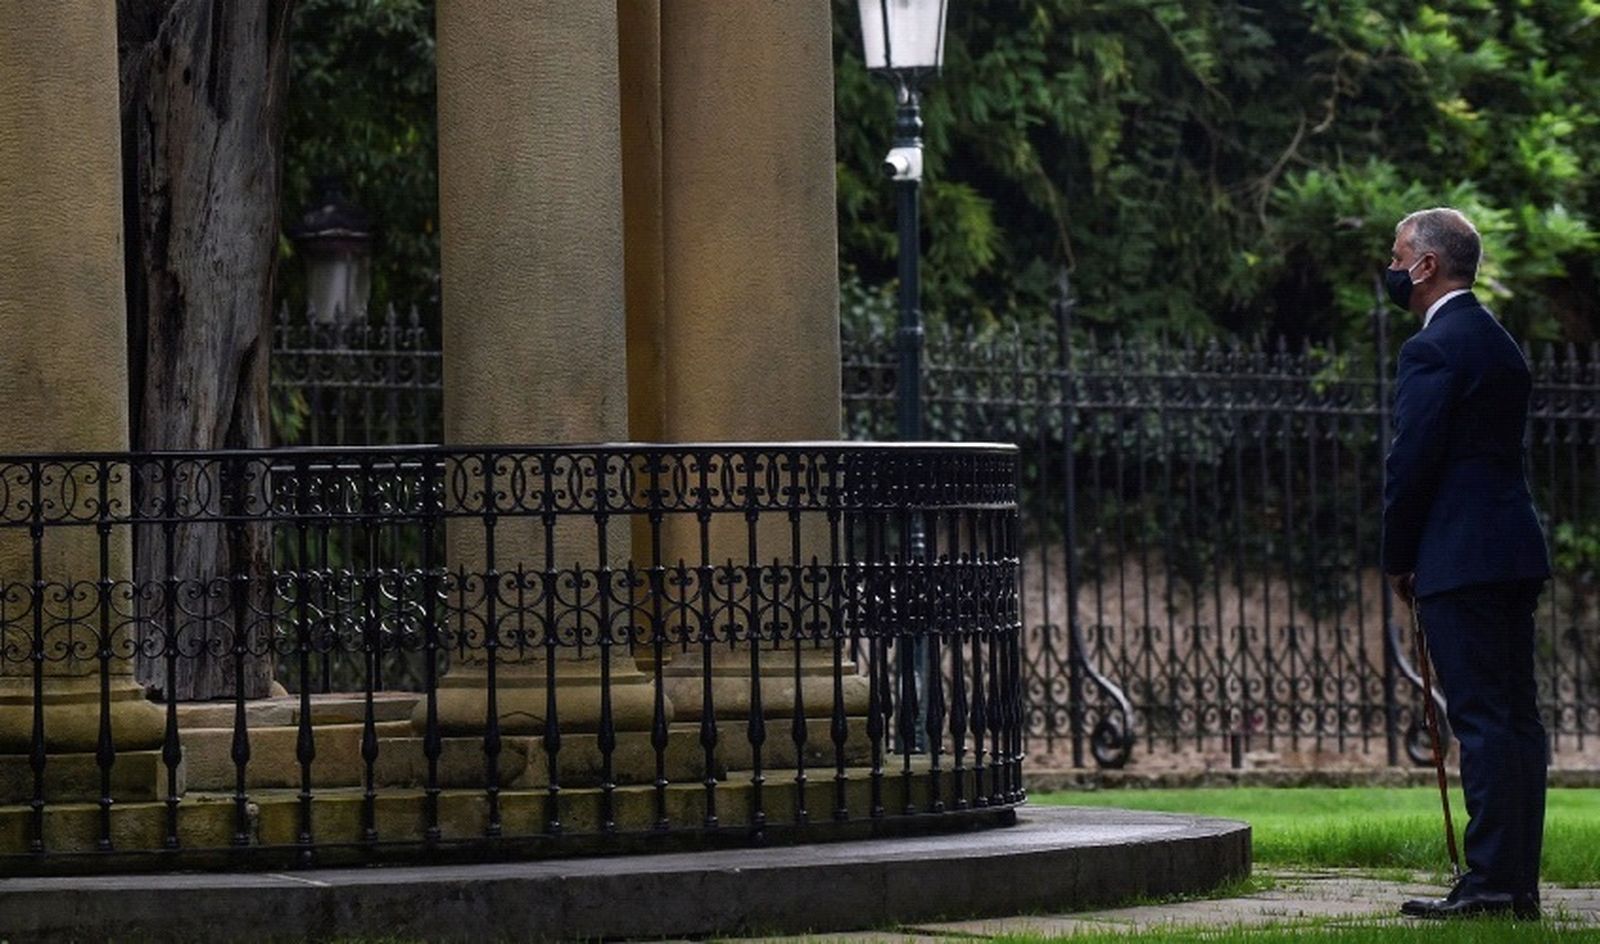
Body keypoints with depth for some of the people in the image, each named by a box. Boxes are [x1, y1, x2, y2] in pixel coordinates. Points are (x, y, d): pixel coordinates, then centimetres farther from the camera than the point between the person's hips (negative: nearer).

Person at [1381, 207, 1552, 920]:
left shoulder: (1432, 349, -11)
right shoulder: (1500, 344, 18)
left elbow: (1412, 460, -14)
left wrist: (1397, 560, -2)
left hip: (1461, 560, -9)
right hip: (1516, 552, 9)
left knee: (1483, 720, -10)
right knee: (1517, 718, 8)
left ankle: (1490, 882, -11)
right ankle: (1519, 883, 10)